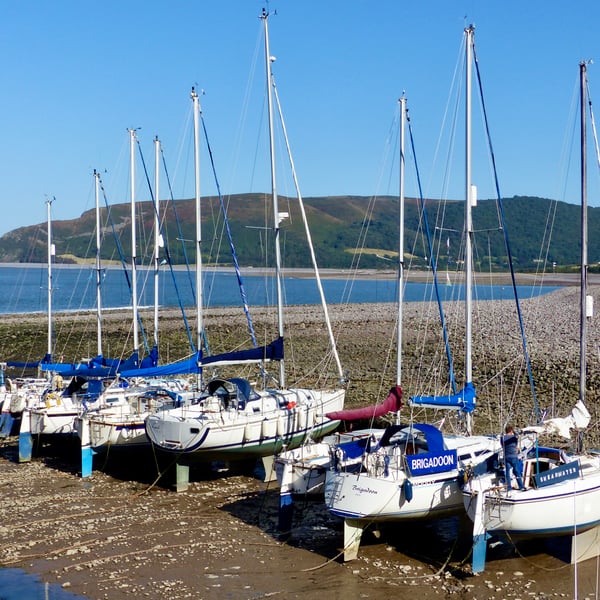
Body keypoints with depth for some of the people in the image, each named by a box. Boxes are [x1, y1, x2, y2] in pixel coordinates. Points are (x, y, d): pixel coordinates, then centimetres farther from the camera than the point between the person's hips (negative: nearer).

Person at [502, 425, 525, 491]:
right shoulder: (514, 437, -6)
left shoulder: (503, 438, 2)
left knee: (507, 472, 7)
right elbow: (517, 447, 4)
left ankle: (509, 487, 8)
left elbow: (503, 447, 10)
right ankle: (521, 486, 5)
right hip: (514, 456, -2)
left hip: (506, 457, 2)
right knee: (517, 472, 3)